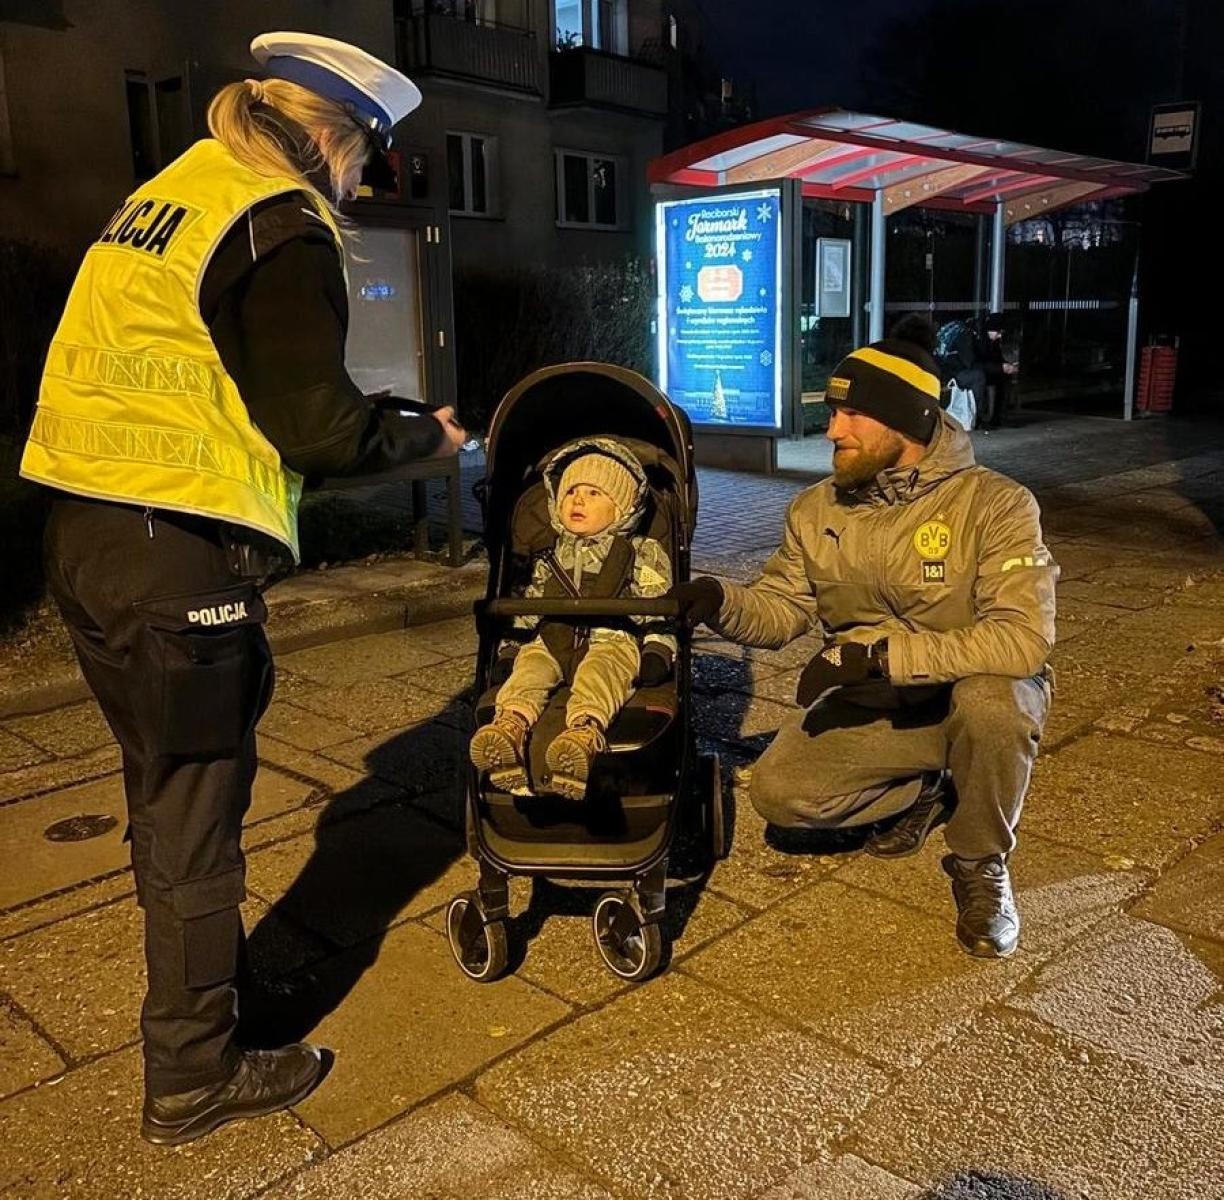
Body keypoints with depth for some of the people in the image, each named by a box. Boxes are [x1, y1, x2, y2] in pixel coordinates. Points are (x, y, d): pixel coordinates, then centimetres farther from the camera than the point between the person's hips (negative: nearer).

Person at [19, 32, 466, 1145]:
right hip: (177, 558, -9)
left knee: (169, 790, 22)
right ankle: (195, 1076, 21)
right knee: (195, 811, 4)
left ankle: (206, 980, 42)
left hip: (86, 529, 9)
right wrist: (425, 435, 3)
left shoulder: (170, 191, 17)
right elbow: (318, 428, -14)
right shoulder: (280, 225, -11)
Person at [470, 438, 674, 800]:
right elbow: (529, 609, 34)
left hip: (613, 639, -4)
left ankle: (586, 729, -68)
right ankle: (511, 723, -58)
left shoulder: (641, 553, 20)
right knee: (529, 663, -31)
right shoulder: (549, 559, 31)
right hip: (554, 639, 4)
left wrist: (658, 651, -4)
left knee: (598, 670, -39)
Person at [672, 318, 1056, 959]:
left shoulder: (994, 504, -21)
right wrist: (722, 603, -22)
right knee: (777, 790, -17)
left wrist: (879, 652, -38)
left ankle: (980, 864, -8)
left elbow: (1024, 636, -32)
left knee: (993, 699, -39)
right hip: (875, 707, 4)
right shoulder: (817, 509, -4)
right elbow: (782, 608, 1)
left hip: (973, 696, -4)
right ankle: (918, 794, 14)